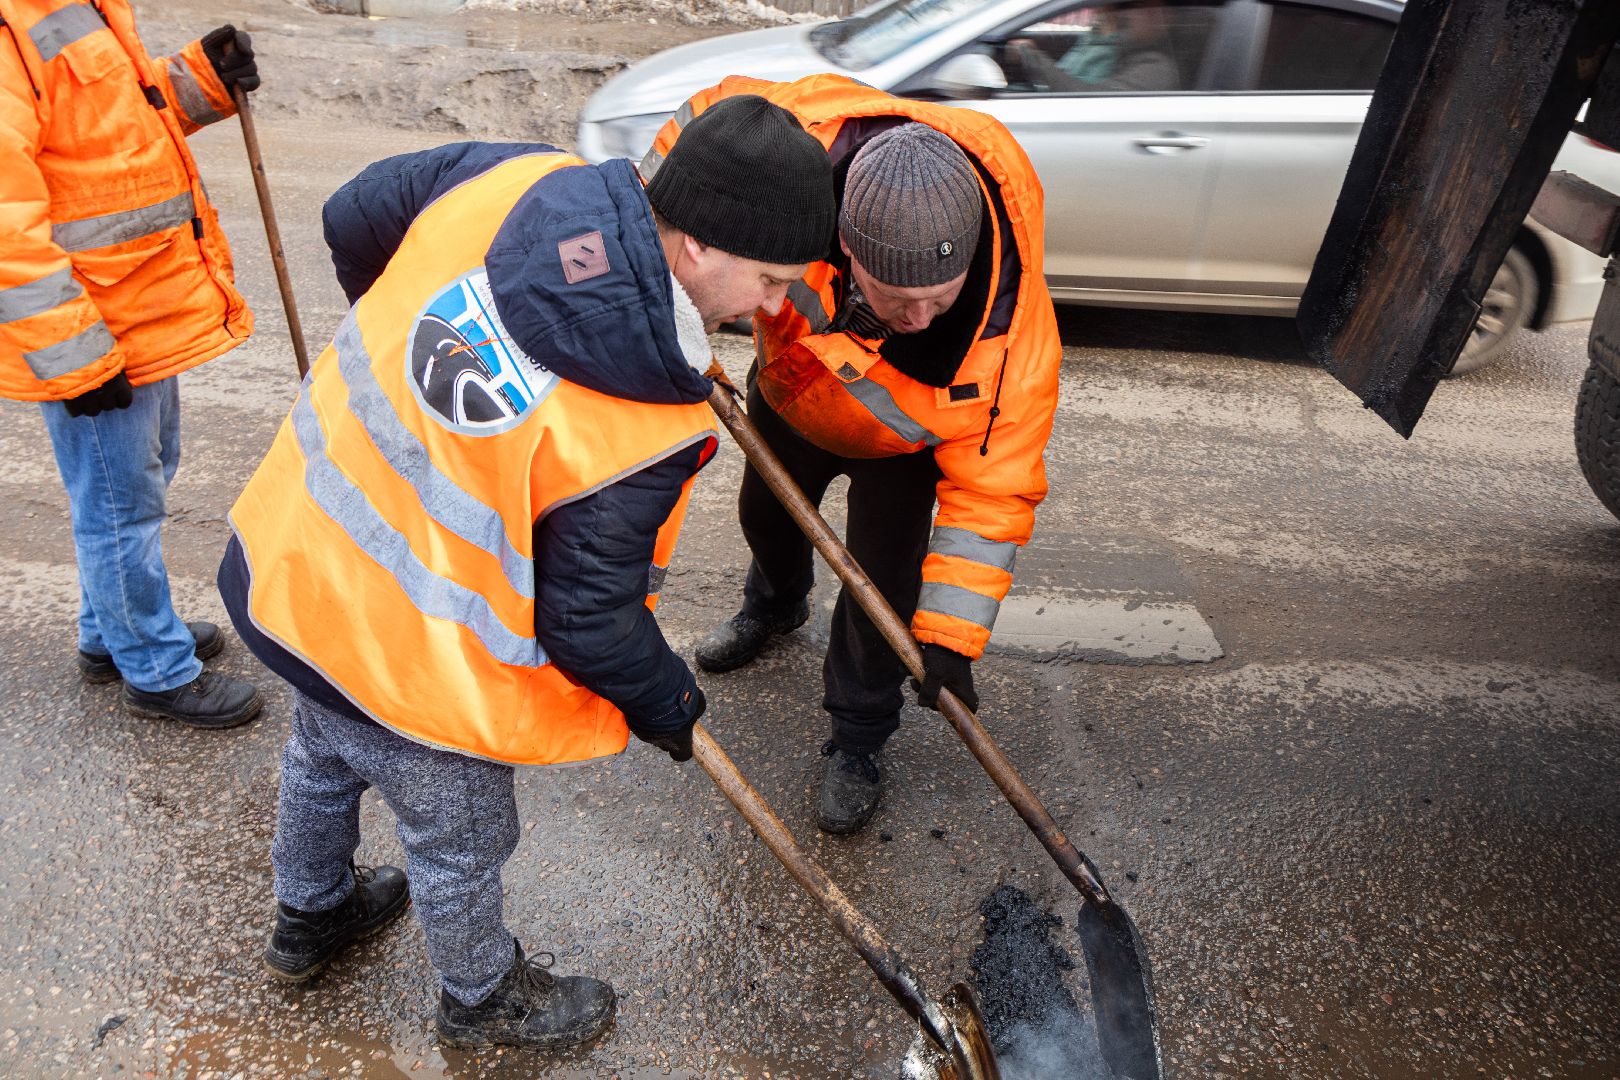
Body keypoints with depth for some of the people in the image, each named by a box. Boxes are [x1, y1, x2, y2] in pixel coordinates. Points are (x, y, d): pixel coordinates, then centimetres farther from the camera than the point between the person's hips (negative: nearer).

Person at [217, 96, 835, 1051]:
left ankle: (310, 915, 67)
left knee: (324, 757, 35)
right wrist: (667, 703, -2)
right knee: (461, 840, 22)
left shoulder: (510, 178, -15)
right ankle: (484, 998, 54)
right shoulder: (646, 430, -33)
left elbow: (355, 218, 2)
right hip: (409, 665, -8)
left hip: (286, 555, 8)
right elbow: (590, 622, -22)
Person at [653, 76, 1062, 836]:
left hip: (904, 436, -3)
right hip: (791, 388, 3)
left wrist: (950, 638, -33)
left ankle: (857, 743, 23)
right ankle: (776, 604, 63)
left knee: (883, 578, -6)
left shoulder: (1014, 332, -44)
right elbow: (710, 114, -20)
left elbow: (992, 492, -33)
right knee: (767, 512, 26)